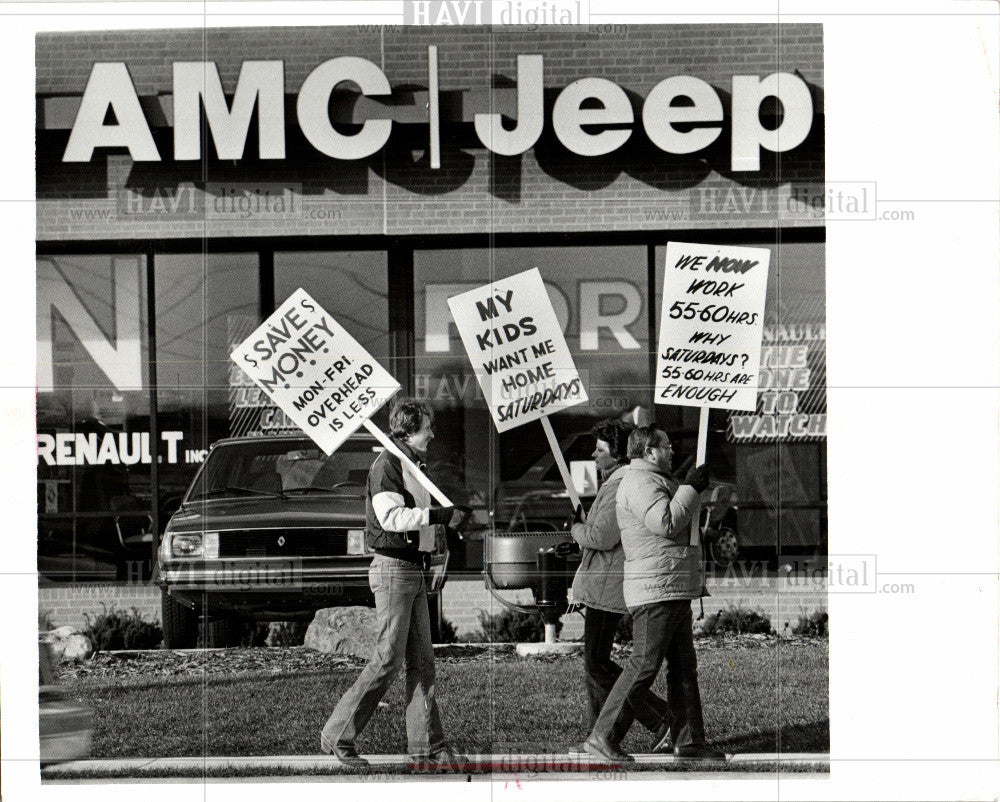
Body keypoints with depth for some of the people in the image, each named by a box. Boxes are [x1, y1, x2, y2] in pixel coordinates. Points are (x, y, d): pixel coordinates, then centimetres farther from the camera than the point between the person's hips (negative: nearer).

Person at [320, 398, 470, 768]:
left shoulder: (413, 466, 18)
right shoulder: (386, 464, -11)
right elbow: (391, 517, -23)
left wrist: (453, 516, 13)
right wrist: (442, 516, -25)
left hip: (414, 569, 9)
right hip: (393, 568, -9)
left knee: (421, 660, 7)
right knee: (388, 659, -10)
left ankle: (426, 743, 9)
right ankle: (337, 736, -4)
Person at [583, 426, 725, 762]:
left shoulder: (654, 481, 23)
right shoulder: (639, 482, -12)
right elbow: (666, 523, -24)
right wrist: (691, 488, -15)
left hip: (673, 593, 11)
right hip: (655, 588, -11)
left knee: (684, 666, 10)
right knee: (645, 663, -11)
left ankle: (688, 739, 12)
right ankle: (602, 736, -8)